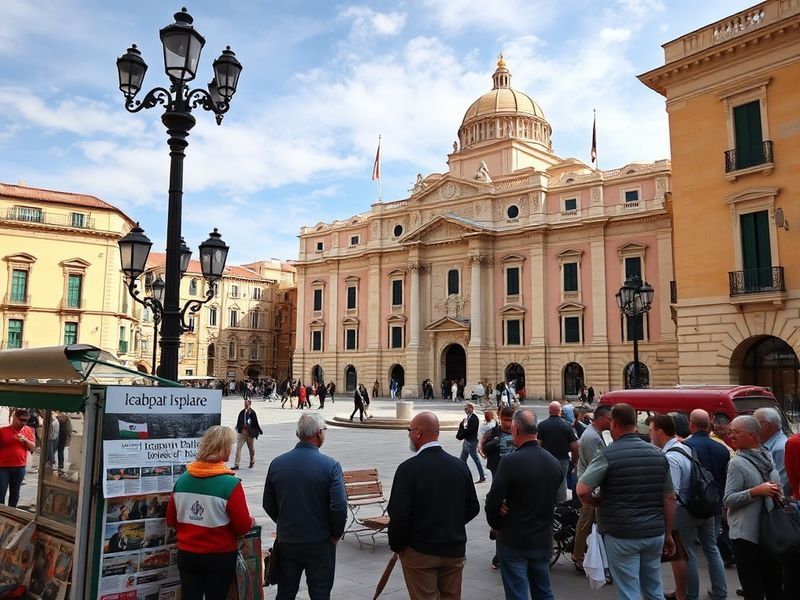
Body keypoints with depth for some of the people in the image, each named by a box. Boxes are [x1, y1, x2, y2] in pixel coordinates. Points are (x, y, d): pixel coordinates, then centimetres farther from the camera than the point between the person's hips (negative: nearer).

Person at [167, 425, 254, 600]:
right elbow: (243, 526, -16)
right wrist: (250, 522, 5)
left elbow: (171, 520, 5)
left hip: (186, 553, 4)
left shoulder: (183, 479, -5)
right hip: (220, 556, -4)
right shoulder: (230, 484, -20)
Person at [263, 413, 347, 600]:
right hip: (320, 543, -3)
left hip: (286, 542, 4)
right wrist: (336, 535, -3)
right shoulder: (330, 465, -16)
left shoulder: (277, 463, -4)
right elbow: (339, 507, -20)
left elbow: (268, 504, 4)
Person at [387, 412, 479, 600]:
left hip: (419, 552, -4)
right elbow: (473, 508, 5)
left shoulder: (409, 468, -17)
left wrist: (396, 545, -3)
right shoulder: (460, 466, -2)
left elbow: (398, 515, -19)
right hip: (455, 550, 4)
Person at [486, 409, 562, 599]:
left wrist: (495, 525, -1)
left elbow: (493, 500, -18)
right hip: (543, 541, 6)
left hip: (514, 542, -6)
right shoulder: (554, 462, 0)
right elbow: (553, 500, 7)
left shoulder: (510, 461, -20)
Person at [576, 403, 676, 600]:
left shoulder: (607, 455, -13)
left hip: (621, 535, -5)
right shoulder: (659, 454, 4)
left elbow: (582, 491, -21)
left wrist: (597, 504, 0)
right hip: (654, 534, 5)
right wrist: (668, 534, 15)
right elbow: (669, 498, 7)